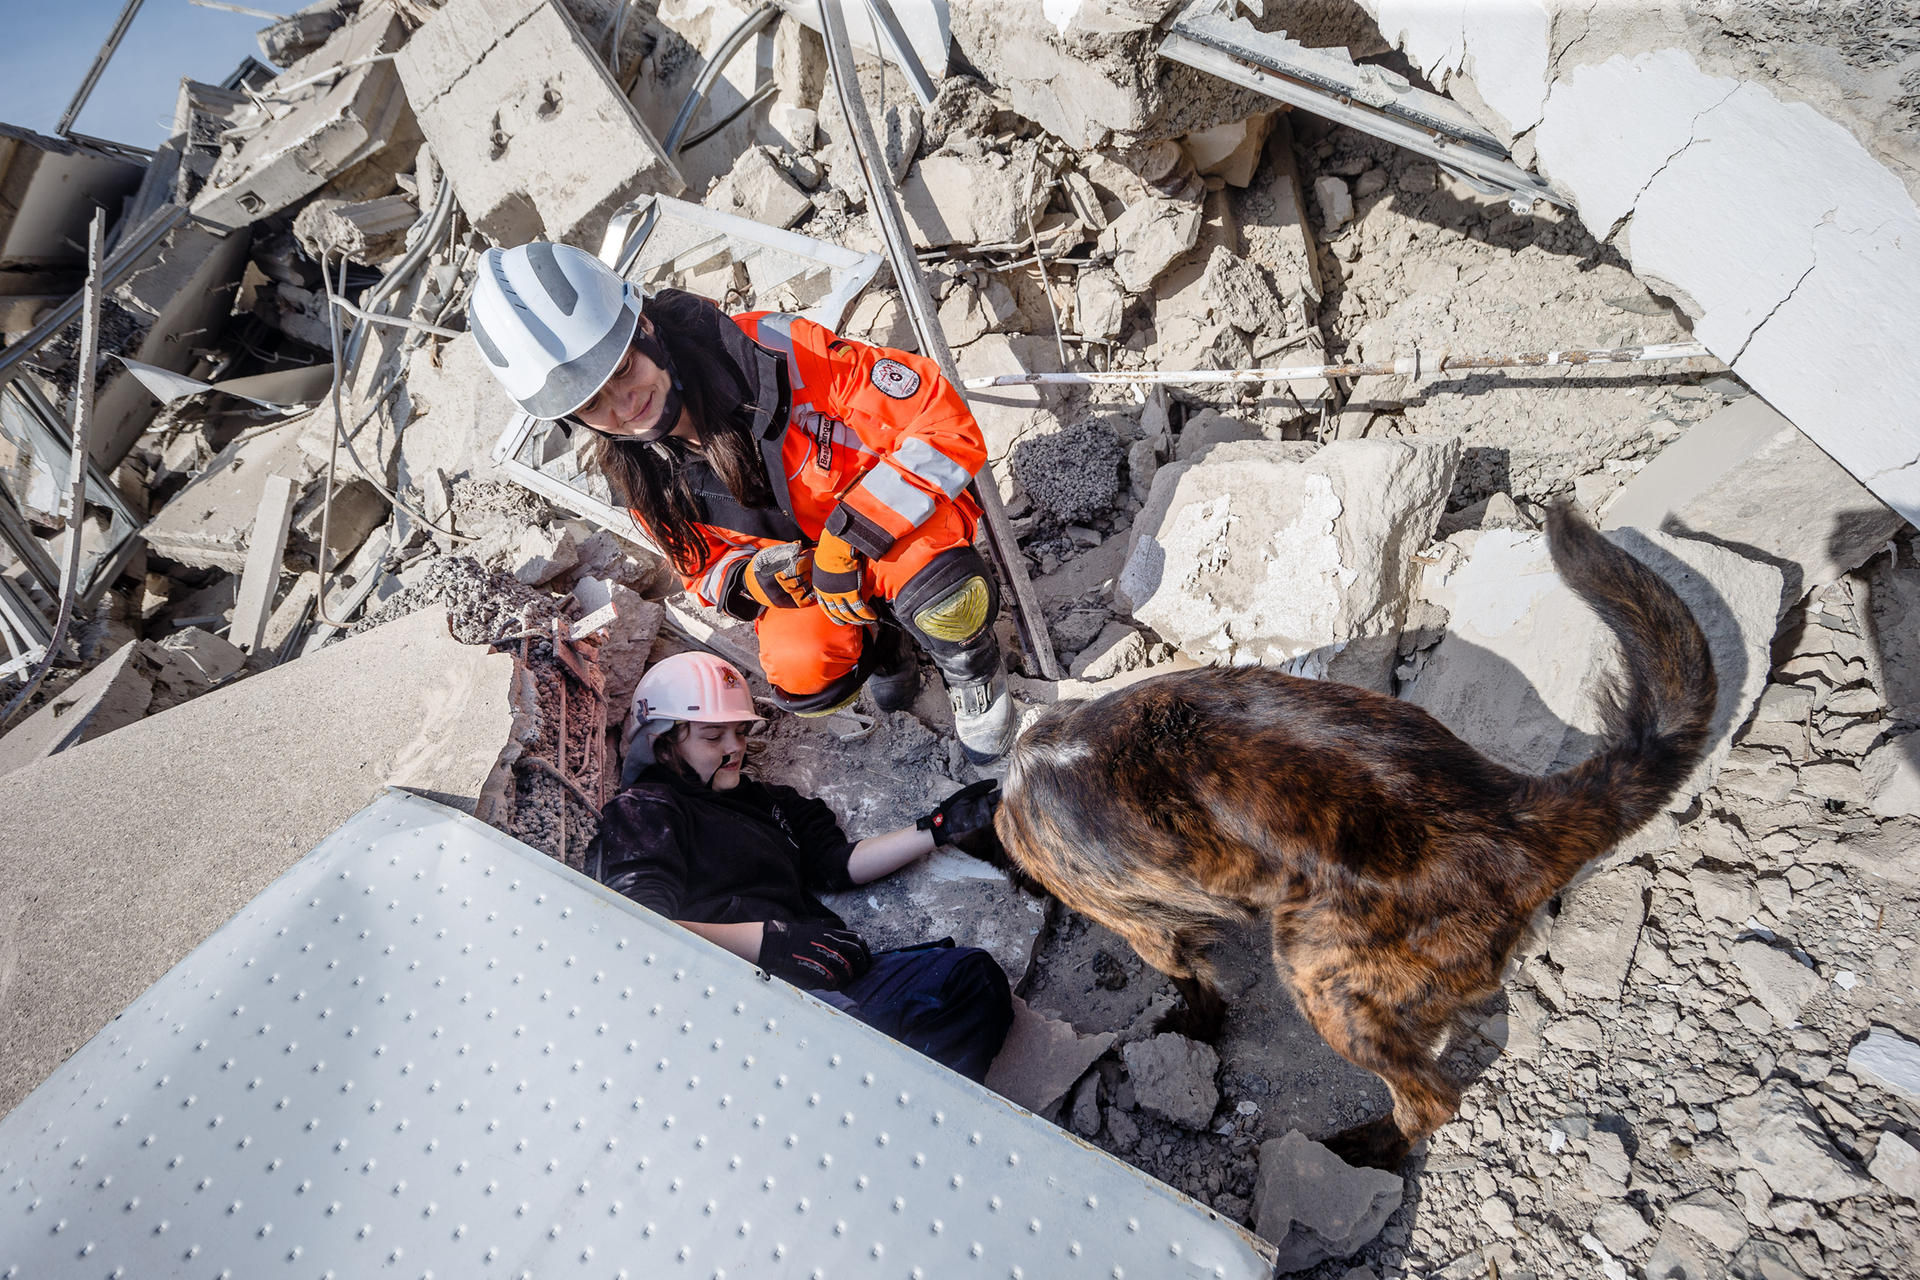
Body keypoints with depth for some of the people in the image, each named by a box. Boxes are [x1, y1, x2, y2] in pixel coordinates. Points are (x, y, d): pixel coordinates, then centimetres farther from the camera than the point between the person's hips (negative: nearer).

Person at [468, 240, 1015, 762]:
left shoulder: (779, 350, -27)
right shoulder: (638, 472, -9)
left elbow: (947, 426, -27)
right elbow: (705, 565, 5)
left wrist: (848, 536, -32)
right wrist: (750, 579, -21)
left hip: (895, 515, -3)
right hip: (793, 569, 4)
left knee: (940, 598, -36)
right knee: (802, 676, -26)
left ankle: (972, 670, 1)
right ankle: (880, 639, 11)